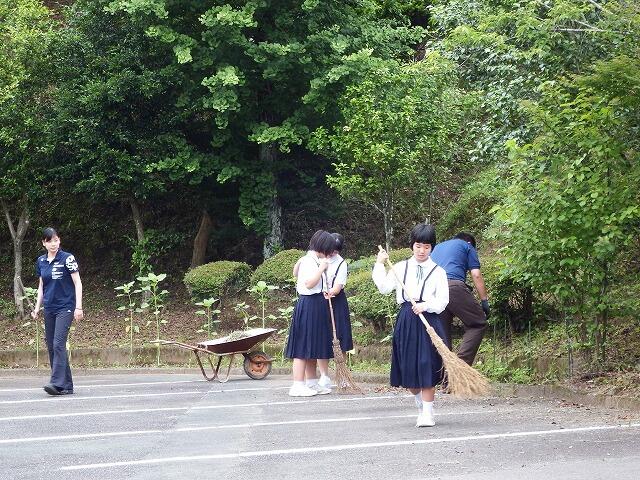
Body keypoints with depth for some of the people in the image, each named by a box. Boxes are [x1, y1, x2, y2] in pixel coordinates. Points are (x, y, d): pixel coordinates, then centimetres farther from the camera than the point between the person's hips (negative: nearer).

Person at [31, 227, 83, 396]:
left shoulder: (67, 258, -7)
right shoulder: (41, 261, 9)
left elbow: (77, 283, -6)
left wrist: (78, 307, -11)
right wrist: (37, 307, 13)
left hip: (65, 307, -6)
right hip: (49, 309, 6)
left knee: (58, 344, -18)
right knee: (51, 347, 5)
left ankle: (57, 383, -22)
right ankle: (67, 385, 10)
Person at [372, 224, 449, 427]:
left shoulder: (438, 272, 3)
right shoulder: (400, 267, 9)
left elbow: (442, 301, -1)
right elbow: (384, 287, 0)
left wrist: (426, 305, -17)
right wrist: (380, 264, -3)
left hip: (429, 321, -2)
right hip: (405, 321, 3)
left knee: (426, 366, -8)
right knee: (408, 368, 6)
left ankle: (427, 412, 0)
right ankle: (420, 404, 29)